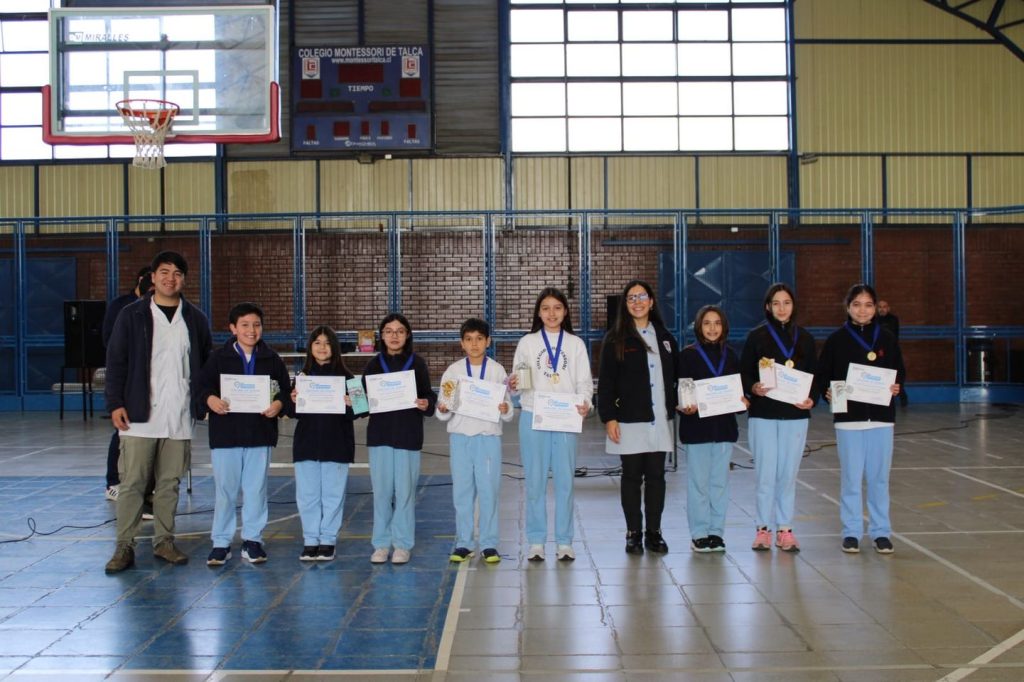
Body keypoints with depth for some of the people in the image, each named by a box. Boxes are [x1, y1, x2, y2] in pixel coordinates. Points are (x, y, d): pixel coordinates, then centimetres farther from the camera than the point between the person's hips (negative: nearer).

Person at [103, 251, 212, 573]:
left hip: (180, 417, 3)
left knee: (169, 483, 9)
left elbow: (208, 364, 14)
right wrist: (115, 403, -7)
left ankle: (164, 541, 19)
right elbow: (116, 361, 0)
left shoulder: (195, 319, 9)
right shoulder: (132, 315, 1)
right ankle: (124, 546, 5)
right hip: (139, 415, -2)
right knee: (132, 482, -2)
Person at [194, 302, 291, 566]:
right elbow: (202, 386, -3)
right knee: (225, 490, 4)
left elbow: (286, 391, 7)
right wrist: (210, 399, -23)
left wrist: (279, 404, -13)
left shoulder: (272, 360, 7)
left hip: (260, 435, 2)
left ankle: (252, 539, 18)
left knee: (256, 489, 7)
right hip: (226, 434, -1)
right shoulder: (218, 357, 2)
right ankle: (221, 542, 14)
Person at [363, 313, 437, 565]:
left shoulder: (417, 363, 4)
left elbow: (428, 396, 3)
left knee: (405, 491, 0)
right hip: (379, 433, 2)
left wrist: (426, 405, -17)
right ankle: (381, 543, 14)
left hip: (408, 435, -1)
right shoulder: (373, 365, 8)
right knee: (381, 491, 4)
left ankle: (403, 544, 11)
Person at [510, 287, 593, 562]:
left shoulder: (575, 344, 9)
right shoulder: (527, 343, 7)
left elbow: (584, 381, 5)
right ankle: (536, 541, 10)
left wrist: (585, 402, -16)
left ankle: (564, 541, 11)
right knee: (535, 480, 1)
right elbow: (518, 380, 5)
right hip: (533, 418, 0)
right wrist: (514, 385, -19)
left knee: (565, 480, 2)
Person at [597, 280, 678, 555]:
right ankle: (634, 533, 12)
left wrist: (678, 404, 4)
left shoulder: (665, 338, 12)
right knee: (632, 476, 3)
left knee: (656, 476, 6)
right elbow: (605, 381, -5)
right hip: (629, 419, -3)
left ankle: (654, 532, 16)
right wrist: (608, 417, -11)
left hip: (659, 419, 4)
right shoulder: (616, 339, -2)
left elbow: (675, 376, 18)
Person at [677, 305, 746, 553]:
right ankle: (699, 534, 7)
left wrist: (742, 401, -5)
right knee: (698, 481, -1)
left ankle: (716, 532, 15)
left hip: (724, 426, 4)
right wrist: (685, 407, -21)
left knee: (720, 481, 7)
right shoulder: (688, 355, -1)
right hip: (696, 426, -4)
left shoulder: (730, 356, 12)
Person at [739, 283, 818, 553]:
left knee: (788, 474, 5)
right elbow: (744, 373, 0)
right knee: (766, 474, -1)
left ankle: (785, 529, 15)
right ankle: (763, 528, 11)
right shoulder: (756, 336, 2)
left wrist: (811, 399, -8)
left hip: (795, 414, 2)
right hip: (763, 414, -2)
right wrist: (753, 388, -20)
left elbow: (813, 376, 10)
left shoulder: (805, 338, 9)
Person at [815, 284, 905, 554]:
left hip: (881, 416, 1)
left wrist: (896, 387, -9)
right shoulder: (836, 339, 1)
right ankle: (851, 532, 13)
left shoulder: (887, 338, 5)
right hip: (848, 417, -1)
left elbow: (899, 372, 11)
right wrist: (828, 392, -16)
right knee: (851, 477, 2)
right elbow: (822, 376, 3)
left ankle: (881, 531, 16)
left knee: (879, 476, 6)